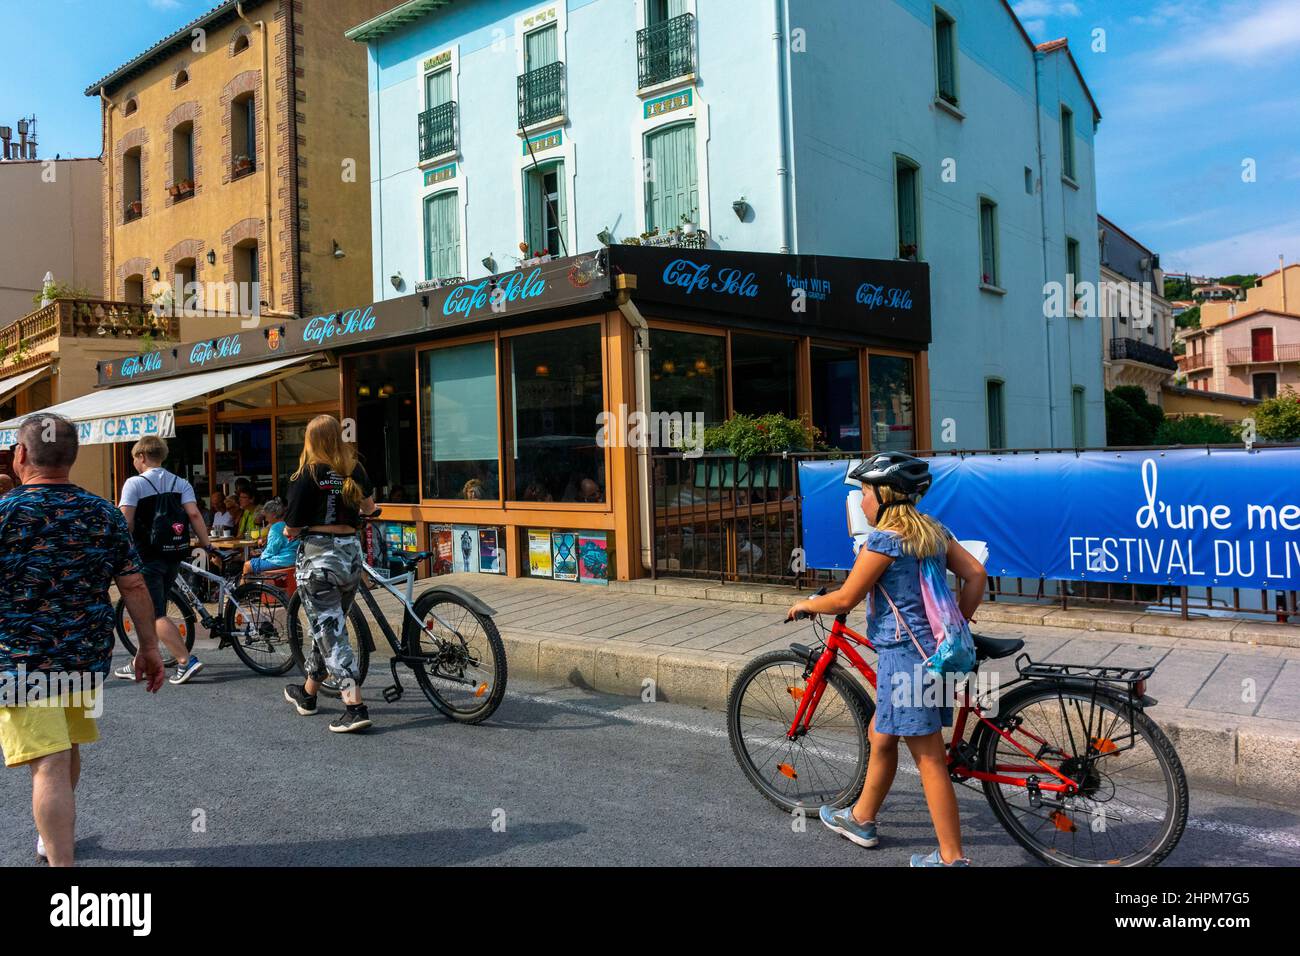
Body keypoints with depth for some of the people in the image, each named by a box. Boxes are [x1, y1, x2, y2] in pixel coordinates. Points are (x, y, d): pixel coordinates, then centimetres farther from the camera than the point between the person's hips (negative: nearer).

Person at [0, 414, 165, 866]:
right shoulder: (104, 514, -1)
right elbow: (134, 586, 0)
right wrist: (149, 647, 8)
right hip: (87, 656, 5)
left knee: (49, 765, -6)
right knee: (67, 748, 24)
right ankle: (55, 837, 44)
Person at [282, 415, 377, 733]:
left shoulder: (305, 474, -9)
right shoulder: (354, 469, 4)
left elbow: (293, 529, -8)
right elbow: (369, 507, 18)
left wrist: (287, 532, 14)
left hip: (318, 555, -5)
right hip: (351, 554, 5)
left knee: (330, 631, -2)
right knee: (329, 626, 19)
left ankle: (355, 707, -10)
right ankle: (307, 692, 37)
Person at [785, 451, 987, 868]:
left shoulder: (884, 538, -16)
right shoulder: (933, 531, 9)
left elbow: (845, 599, -13)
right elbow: (976, 575, 8)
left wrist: (805, 605, 5)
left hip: (904, 655, -9)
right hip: (930, 648, 9)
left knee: (929, 758, 0)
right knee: (881, 735, 23)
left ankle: (951, 857, 10)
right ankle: (861, 819, 39)